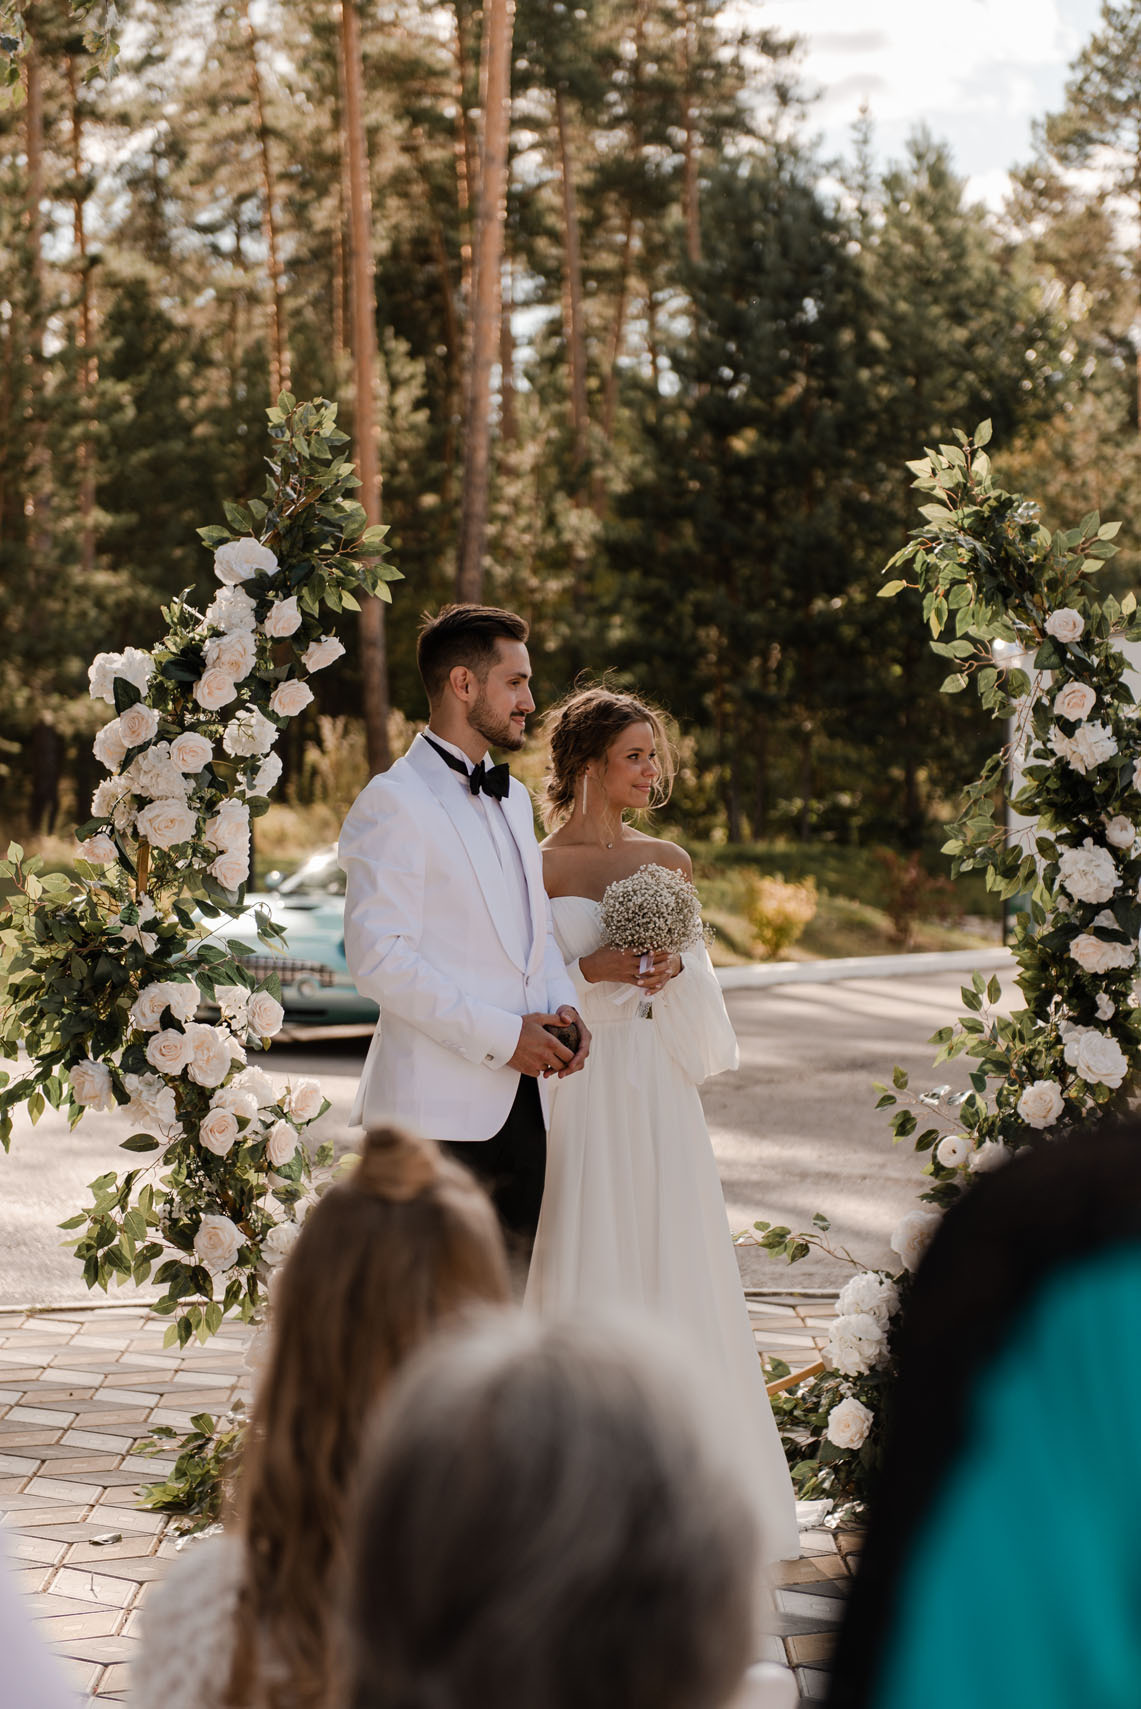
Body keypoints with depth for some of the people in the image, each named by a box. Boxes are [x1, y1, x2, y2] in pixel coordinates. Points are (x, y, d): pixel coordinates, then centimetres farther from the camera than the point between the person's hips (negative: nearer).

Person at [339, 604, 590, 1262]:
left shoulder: (514, 798, 19)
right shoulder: (394, 801, -8)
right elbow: (379, 957, -16)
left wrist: (561, 1006, 4)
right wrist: (501, 1036, -17)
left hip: (523, 1100, 8)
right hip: (438, 1109, -8)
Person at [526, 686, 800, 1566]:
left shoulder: (669, 861, 10)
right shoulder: (536, 865, -3)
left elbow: (700, 984, 13)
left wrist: (673, 971, -8)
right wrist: (591, 971, -17)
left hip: (659, 1090, 4)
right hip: (578, 1089, -4)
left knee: (673, 1265, 4)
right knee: (584, 1269, -2)